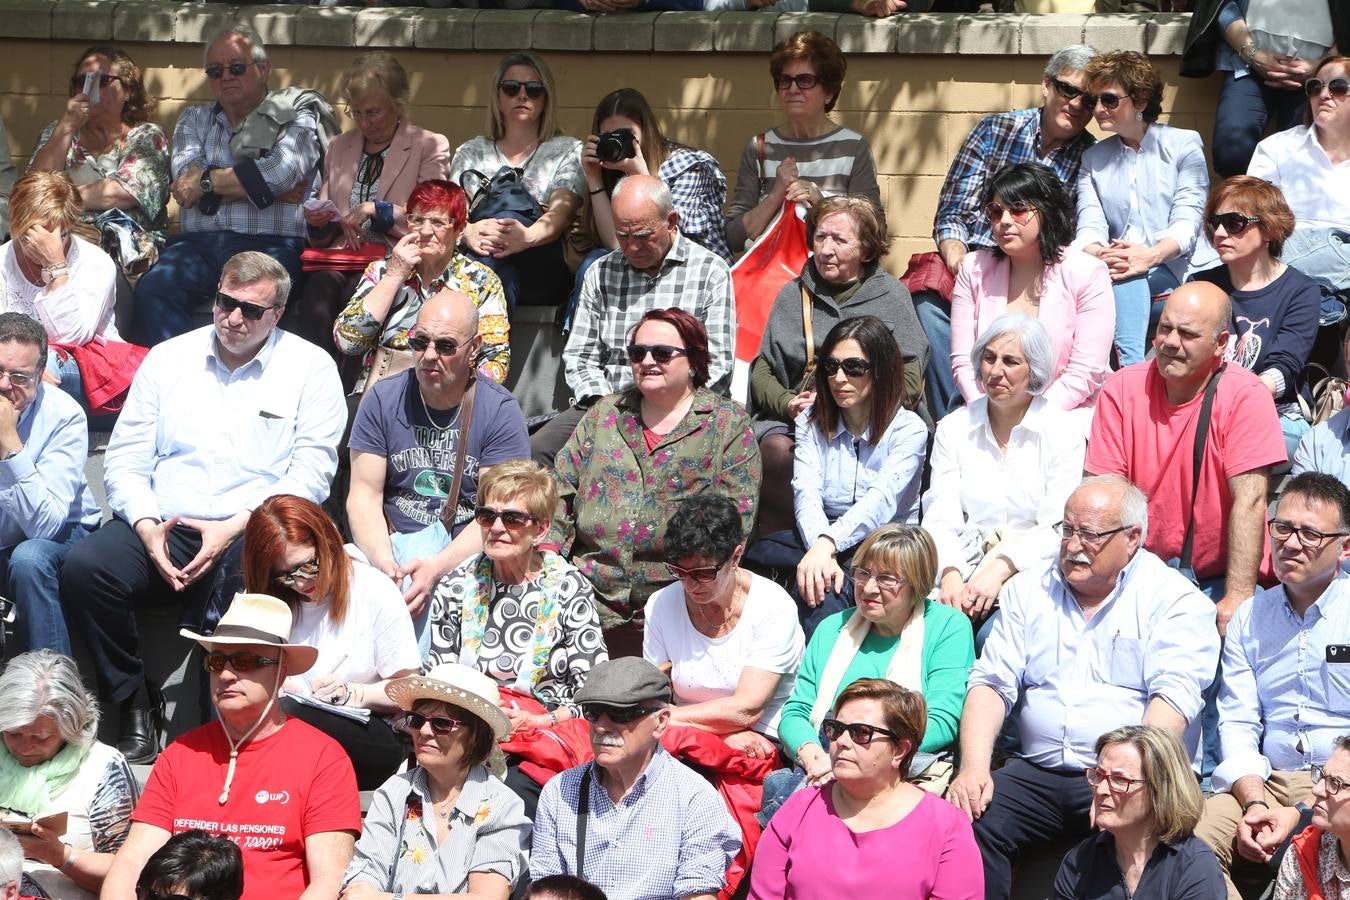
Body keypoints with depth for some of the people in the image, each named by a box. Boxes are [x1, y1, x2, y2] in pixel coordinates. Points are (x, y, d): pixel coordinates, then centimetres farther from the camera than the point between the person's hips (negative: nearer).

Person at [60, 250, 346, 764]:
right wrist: (146, 527, -11)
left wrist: (234, 528, -15)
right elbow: (125, 458, 10)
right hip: (161, 526, 3)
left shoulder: (310, 367, 6)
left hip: (251, 533, -3)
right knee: (82, 568, -27)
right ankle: (134, 705, -7)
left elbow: (312, 472, -3)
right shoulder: (168, 359, 14)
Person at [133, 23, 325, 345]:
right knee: (152, 288, -29)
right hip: (198, 243, 3)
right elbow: (186, 178, 3)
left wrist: (207, 181, 0)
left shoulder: (295, 116, 12)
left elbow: (280, 171, -10)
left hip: (268, 245, -3)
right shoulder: (195, 119, 22)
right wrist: (261, 186, -3)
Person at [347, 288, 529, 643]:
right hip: (393, 545, 2)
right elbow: (364, 495, 2)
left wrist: (437, 567, -25)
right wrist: (383, 562, -19)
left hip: (467, 558, -1)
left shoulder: (500, 410, 0)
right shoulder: (383, 399, 7)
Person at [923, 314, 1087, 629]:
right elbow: (941, 518, 0)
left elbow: (1057, 528, -7)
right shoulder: (953, 428, 11)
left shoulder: (1064, 430, 2)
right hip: (964, 562, 2)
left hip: (1031, 567, -2)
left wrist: (1000, 569, -23)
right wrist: (950, 574, -20)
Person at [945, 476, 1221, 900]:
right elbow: (992, 684, 9)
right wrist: (974, 768, -8)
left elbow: (1173, 697, -13)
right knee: (967, 821, -24)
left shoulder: (1173, 599, 1)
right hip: (1038, 772, 4)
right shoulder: (1029, 591, 15)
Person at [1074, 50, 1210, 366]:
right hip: (1112, 273, 2)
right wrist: (1099, 255, -22)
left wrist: (1151, 256, -26)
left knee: (1127, 281, -35)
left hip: (1169, 272, -2)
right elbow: (1090, 225, 4)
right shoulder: (1093, 157, 21)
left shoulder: (1184, 144, 10)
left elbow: (1187, 221, -4)